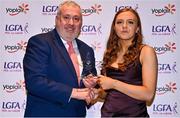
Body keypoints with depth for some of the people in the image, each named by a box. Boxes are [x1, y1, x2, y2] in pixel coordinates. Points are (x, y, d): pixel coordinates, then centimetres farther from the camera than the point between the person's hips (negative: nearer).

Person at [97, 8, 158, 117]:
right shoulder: (109, 53, 3)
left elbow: (148, 94, -19)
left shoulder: (146, 51, -11)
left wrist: (114, 83, -19)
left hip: (134, 113, -4)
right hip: (107, 112, 4)